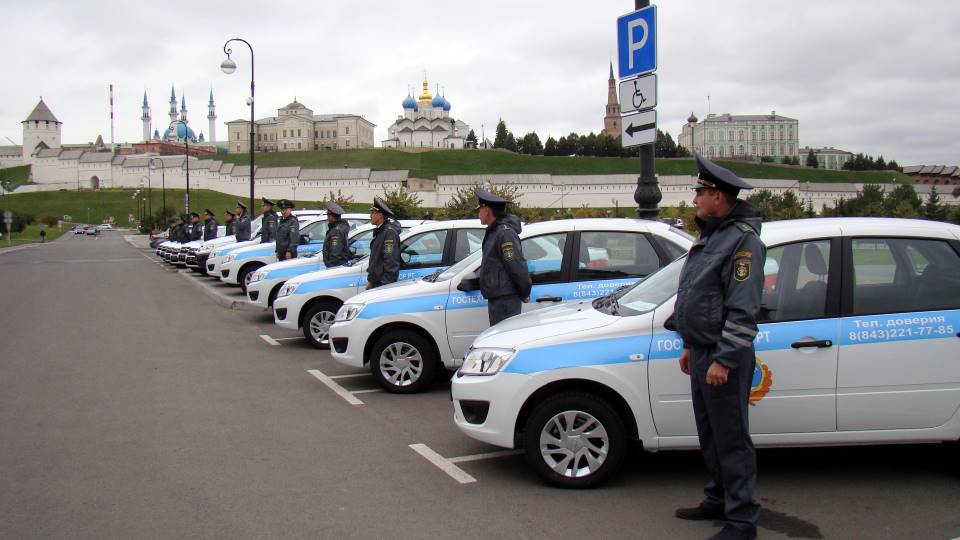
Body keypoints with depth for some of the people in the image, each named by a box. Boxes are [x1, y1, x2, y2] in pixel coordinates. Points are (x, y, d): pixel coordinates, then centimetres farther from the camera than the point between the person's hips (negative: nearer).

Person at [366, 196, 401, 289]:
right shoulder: (379, 231, 17)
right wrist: (370, 280, 21)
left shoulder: (389, 232, -15)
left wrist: (386, 284, -23)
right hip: (376, 283, 10)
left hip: (385, 284, -10)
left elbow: (391, 261, -21)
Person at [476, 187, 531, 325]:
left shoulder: (505, 233, -18)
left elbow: (518, 267, -20)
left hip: (506, 299, -10)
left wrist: (525, 293, -12)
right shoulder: (494, 231, 16)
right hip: (496, 298, 10)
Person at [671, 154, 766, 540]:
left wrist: (723, 359, -22)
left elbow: (743, 309, -21)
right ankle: (718, 501, 31)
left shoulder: (743, 238, -16)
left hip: (723, 359, -10)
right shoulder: (711, 234, 16)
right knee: (710, 436, 18)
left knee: (731, 439, -3)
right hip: (702, 353, 10)